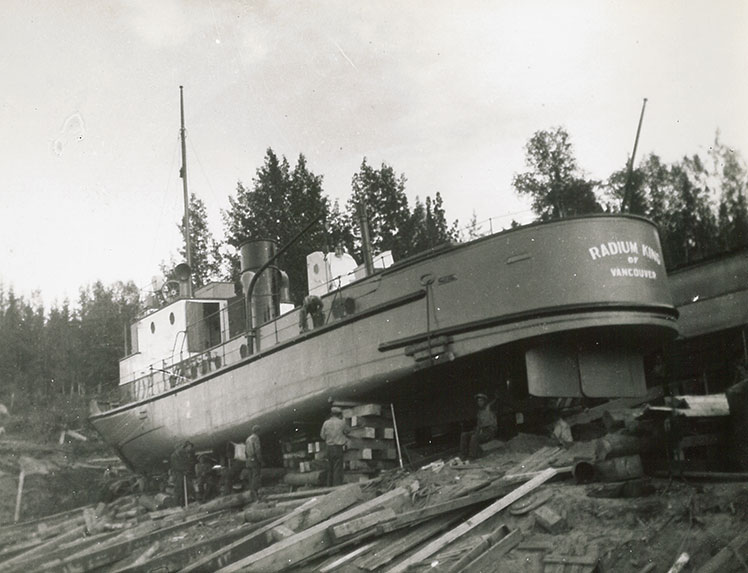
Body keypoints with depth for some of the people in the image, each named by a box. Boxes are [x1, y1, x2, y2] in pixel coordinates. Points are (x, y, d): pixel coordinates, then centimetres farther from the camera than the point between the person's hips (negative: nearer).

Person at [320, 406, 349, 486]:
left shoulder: (326, 423, 1)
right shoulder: (341, 422, -7)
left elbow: (322, 435, 6)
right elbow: (347, 431, 9)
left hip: (329, 448, 4)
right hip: (338, 447, -4)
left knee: (330, 469, 12)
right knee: (338, 468, -3)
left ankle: (329, 486, 15)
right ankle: (337, 485, -8)